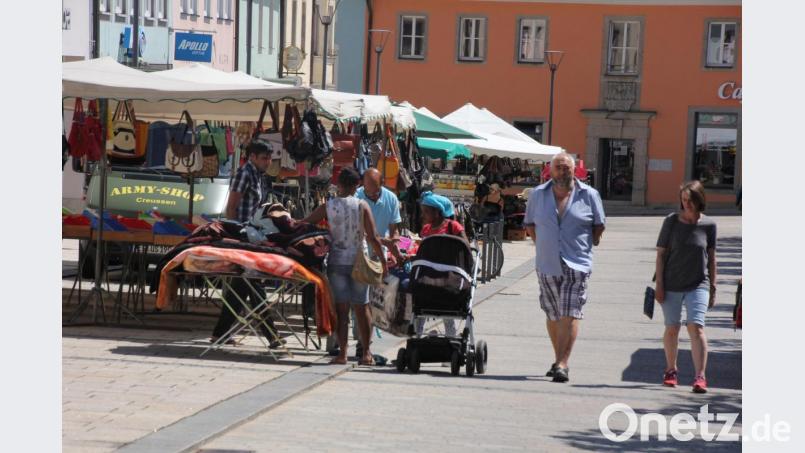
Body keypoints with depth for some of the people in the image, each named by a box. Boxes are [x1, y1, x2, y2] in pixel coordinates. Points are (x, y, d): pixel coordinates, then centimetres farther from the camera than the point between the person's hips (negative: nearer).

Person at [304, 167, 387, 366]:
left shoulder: (328, 207, -4)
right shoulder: (362, 206, -5)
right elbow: (373, 239, -7)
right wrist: (383, 261, 2)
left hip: (336, 262, 0)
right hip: (358, 261, 0)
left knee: (341, 307, 3)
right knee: (362, 307, 8)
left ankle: (342, 353, -1)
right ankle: (367, 353, 10)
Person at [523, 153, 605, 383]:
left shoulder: (589, 195, 2)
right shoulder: (538, 195, 7)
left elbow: (599, 225, 11)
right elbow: (529, 223, 18)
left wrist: (590, 244, 6)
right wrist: (541, 245, 12)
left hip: (576, 265, -3)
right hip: (547, 264, 3)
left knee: (570, 315, -12)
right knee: (553, 316, 10)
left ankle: (562, 364, -14)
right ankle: (560, 360, 24)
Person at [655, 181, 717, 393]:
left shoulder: (708, 225, 1)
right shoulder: (671, 222, -2)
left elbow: (711, 257, 8)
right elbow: (661, 253, 1)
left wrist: (713, 287, 8)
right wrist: (659, 284, -4)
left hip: (698, 284, -1)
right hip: (671, 285, 1)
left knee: (696, 327, -14)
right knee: (672, 328, 9)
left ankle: (700, 376, -17)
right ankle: (671, 370, 28)